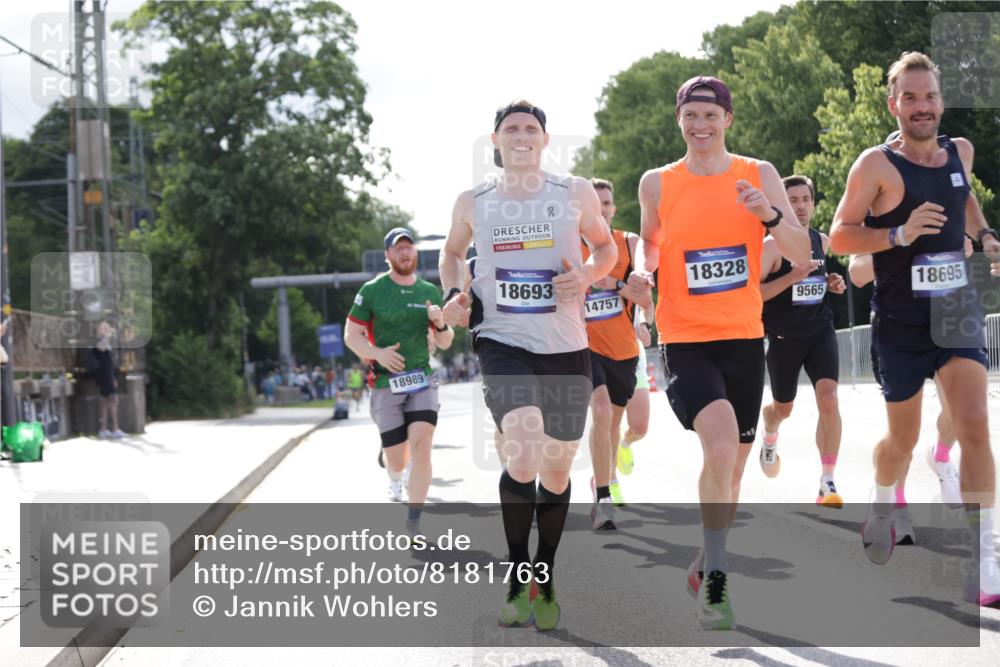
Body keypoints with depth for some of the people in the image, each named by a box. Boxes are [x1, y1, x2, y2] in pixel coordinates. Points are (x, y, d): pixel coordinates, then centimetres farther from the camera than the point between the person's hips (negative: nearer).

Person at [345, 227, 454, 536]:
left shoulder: (429, 292, 9)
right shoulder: (372, 290, -1)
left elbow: (445, 343, 15)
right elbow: (351, 335, 0)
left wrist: (440, 324, -8)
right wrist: (378, 354, -17)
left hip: (422, 381, 2)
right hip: (386, 384, -2)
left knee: (421, 445, -18)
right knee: (397, 458, 3)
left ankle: (413, 524, -12)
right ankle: (394, 476, 44)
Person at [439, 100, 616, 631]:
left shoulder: (576, 194, 1)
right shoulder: (473, 202, 4)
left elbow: (605, 248, 15)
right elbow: (452, 252, 22)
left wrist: (587, 274, -7)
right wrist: (453, 294, 2)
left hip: (566, 348, 2)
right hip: (502, 342, -2)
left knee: (557, 468, 12)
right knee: (524, 452, -24)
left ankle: (545, 580, 32)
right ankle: (518, 578, -9)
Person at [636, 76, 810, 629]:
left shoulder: (759, 176, 1)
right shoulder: (657, 184, 0)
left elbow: (802, 257, -4)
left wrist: (769, 214, -19)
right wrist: (641, 273, 0)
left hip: (744, 339, 3)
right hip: (685, 341, -3)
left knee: (732, 465, 15)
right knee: (721, 444, -27)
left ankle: (704, 566, 37)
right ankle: (714, 578, -17)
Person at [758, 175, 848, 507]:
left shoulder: (822, 241, 6)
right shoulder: (772, 245, -11)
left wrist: (831, 283, 4)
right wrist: (792, 277, -28)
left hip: (820, 331, 3)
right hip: (784, 336, -3)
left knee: (828, 398, -18)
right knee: (783, 407, 15)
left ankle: (827, 483, -16)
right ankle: (770, 438, 54)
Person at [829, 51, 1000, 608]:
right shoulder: (877, 165, -11)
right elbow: (839, 236, -12)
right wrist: (900, 234, -26)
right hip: (901, 321, -3)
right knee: (903, 437, 11)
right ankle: (881, 510, 44)